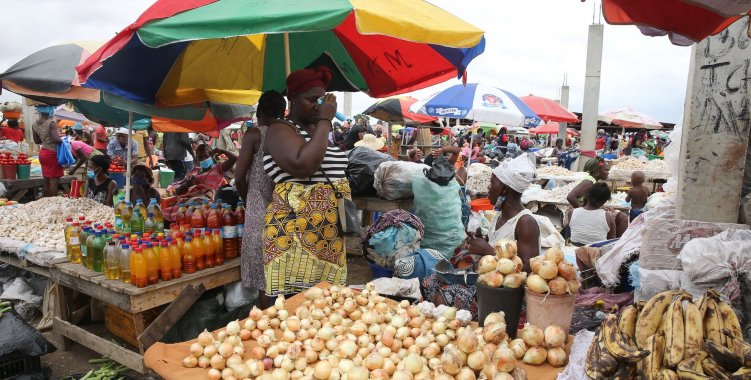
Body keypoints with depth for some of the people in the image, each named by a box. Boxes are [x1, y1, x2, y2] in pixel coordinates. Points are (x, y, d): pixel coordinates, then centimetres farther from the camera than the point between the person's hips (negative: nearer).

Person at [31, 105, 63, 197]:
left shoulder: (35, 124, 6)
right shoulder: (51, 122, -15)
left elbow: (37, 141, 14)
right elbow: (56, 139, -24)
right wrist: (62, 140, -4)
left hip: (42, 153, 7)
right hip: (52, 153, -7)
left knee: (46, 180, 12)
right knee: (54, 180, -3)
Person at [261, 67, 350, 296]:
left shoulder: (317, 131, 17)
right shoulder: (280, 129, -7)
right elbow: (303, 166, -26)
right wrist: (325, 121, -18)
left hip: (330, 236, 8)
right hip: (295, 235, -8)